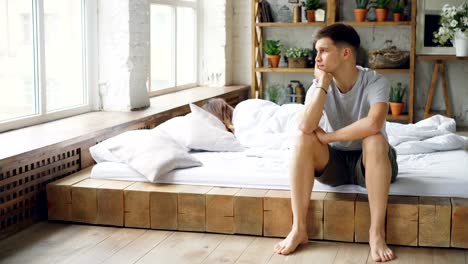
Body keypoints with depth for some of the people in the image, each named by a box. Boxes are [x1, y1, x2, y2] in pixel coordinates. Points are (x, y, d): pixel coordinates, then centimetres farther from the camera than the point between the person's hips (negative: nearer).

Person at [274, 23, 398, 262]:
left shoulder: (375, 82, -17)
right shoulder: (319, 86, -8)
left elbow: (373, 124, -38)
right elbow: (305, 126, -28)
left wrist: (327, 136, -27)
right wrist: (323, 83, -23)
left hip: (369, 163, -3)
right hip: (334, 162, 3)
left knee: (375, 140, -35)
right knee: (303, 139, -25)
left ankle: (377, 233, -31)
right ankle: (299, 228, -25)